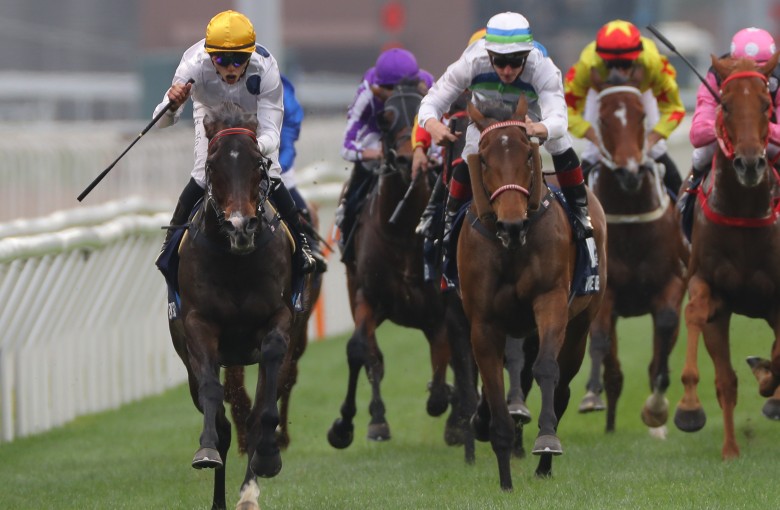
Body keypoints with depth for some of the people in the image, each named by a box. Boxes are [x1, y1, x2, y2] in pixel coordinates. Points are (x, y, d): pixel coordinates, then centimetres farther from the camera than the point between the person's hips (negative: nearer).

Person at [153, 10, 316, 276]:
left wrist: (256, 148, -67)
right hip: (211, 110, 0)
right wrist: (172, 105, -65)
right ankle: (172, 240, 10)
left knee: (270, 177, -9)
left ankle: (300, 242, 16)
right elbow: (162, 122, -41)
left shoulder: (265, 69, -43)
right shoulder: (194, 64, -42)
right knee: (203, 175, -14)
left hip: (254, 112, 0)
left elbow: (270, 133, -44)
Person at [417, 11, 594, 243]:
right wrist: (432, 124, -62)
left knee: (561, 146, -21)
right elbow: (431, 102, -37)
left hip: (530, 115, -1)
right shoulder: (472, 62, -42)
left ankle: (580, 213, -1)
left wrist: (538, 129, -82)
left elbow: (558, 120, -58)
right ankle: (450, 220, 8)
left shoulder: (543, 69, -45)